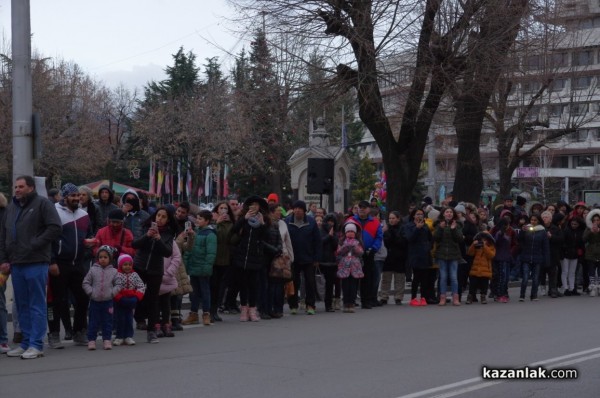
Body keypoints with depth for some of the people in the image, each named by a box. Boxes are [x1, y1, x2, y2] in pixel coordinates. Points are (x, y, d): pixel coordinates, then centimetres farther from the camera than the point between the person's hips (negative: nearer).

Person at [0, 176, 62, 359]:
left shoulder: (42, 203, -2)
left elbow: (55, 227, -12)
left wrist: (35, 245, -13)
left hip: (36, 263, -6)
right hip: (16, 264, 7)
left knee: (37, 305, -3)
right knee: (22, 305, 10)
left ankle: (36, 345, -2)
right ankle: (26, 342, 16)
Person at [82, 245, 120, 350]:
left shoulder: (113, 271, 2)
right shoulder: (93, 270, 0)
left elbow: (118, 285, 5)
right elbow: (85, 283, 4)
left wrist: (112, 293, -9)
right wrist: (91, 292, -7)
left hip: (108, 301, 1)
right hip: (95, 301, -1)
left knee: (107, 322, 5)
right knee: (93, 322, 2)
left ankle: (107, 340, 12)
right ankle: (91, 340, 7)